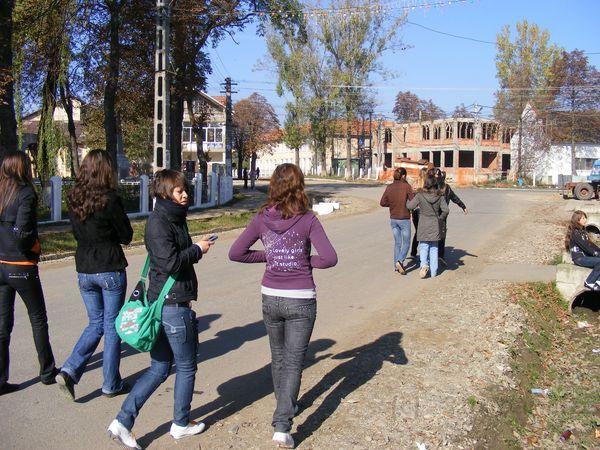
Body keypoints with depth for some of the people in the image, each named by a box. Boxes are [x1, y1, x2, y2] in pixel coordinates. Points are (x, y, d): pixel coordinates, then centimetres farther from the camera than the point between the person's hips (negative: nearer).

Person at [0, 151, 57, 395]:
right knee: (38, 319, 12)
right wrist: (36, 247, -4)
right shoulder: (25, 194, -13)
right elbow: (22, 233, -22)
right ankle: (47, 372, 23)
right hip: (22, 267, -5)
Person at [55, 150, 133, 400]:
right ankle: (111, 384, 16)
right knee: (112, 325, 7)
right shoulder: (110, 200, -15)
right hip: (110, 270, -5)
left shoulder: (73, 200, 2)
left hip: (84, 271, 5)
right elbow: (126, 236, -6)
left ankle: (69, 371, 4)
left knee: (95, 323, 18)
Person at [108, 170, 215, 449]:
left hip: (161, 303, 9)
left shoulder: (173, 218, 14)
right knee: (186, 366, 9)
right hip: (173, 306, -9)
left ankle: (123, 422, 13)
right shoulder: (159, 222, -16)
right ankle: (181, 424, 26)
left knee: (159, 368, 14)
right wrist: (197, 249, -13)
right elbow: (171, 262, -23)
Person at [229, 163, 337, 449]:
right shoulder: (307, 220, -12)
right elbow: (330, 258, -18)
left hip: (270, 297, 3)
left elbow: (235, 253, -3)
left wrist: (267, 255, 6)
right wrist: (308, 262, 0)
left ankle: (285, 406, 42)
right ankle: (282, 426, -4)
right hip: (301, 300, -3)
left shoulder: (262, 219, -4)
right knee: (294, 361, 4)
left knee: (278, 356, 23)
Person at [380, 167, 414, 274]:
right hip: (404, 219, -5)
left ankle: (396, 266, 17)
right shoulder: (406, 186, -12)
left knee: (397, 243, 16)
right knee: (406, 243, 6)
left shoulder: (389, 187, 0)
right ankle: (400, 261, -14)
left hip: (393, 219, 5)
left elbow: (382, 203, 2)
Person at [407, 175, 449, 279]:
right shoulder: (439, 196, -5)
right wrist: (440, 219, 7)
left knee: (423, 246, 8)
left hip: (423, 225, -2)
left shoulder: (420, 195, -10)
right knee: (434, 247, 12)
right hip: (435, 225, 2)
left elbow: (410, 206, -12)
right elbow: (445, 210, -10)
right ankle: (433, 271, 14)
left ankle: (424, 264, -18)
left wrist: (417, 206, 9)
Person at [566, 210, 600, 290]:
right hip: (579, 258, -8)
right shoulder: (575, 233, -11)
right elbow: (585, 246, -16)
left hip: (586, 256, 8)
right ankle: (589, 283, -15)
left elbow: (590, 244, 15)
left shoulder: (583, 231, 18)